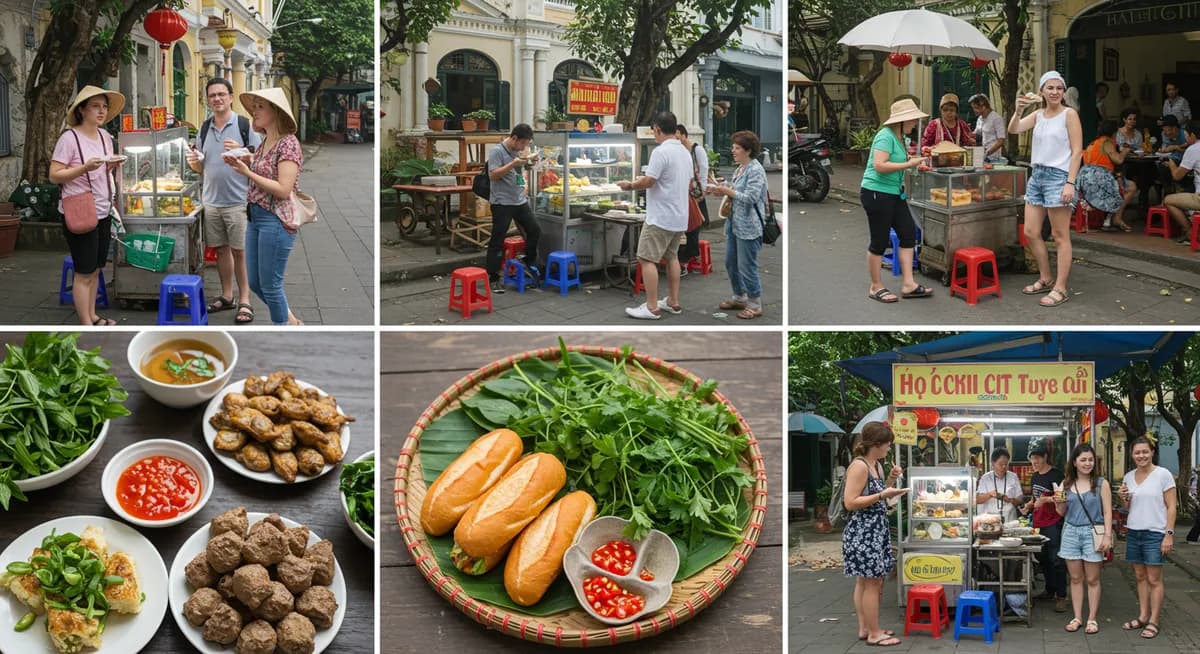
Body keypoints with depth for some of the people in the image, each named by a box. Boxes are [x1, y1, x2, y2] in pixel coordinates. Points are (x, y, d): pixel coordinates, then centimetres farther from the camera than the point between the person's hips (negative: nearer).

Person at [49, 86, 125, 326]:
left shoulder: (105, 136, 8)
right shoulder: (70, 138, -14)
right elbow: (54, 175, -15)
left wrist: (112, 165, 0)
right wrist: (85, 168, -26)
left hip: (103, 213, 7)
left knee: (95, 269, 13)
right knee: (85, 272, -4)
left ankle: (92, 317, 22)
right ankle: (86, 326, 1)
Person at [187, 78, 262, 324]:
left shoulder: (245, 125, -5)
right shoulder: (205, 128, 10)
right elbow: (202, 167, 18)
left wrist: (241, 151, -23)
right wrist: (194, 162, -5)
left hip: (238, 200, -5)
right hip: (212, 200, 5)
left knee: (240, 251, -3)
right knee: (221, 249, 12)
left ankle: (244, 301, 4)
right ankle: (226, 296, 23)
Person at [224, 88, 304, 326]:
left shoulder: (288, 144, -14)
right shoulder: (264, 143, 12)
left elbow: (283, 189, -20)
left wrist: (248, 173, -21)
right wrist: (244, 163, 5)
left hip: (276, 220, -9)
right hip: (255, 217, 9)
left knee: (270, 285, -1)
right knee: (255, 282, 14)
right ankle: (291, 322, 30)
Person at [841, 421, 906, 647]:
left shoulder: (876, 465, 11)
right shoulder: (859, 466, -17)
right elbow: (850, 503, -21)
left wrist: (890, 481, 7)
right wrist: (883, 495, -22)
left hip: (875, 530, 10)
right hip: (862, 532, -10)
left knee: (866, 581, 14)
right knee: (871, 583, -4)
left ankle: (865, 628, 21)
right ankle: (873, 633, 1)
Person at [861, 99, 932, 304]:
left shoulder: (900, 137, 11)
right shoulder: (886, 136, -18)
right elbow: (879, 165, -27)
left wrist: (912, 158, 9)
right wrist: (908, 164, -22)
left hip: (894, 194, 10)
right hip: (877, 193, -10)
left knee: (908, 233, 7)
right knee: (880, 241, 0)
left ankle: (909, 285, 11)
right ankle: (876, 287, 12)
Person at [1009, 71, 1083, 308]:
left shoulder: (1069, 114, -5)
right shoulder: (1037, 115, 11)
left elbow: (1077, 151, -9)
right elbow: (1013, 130, -1)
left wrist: (1070, 183, -16)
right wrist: (1018, 111, -20)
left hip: (1058, 176, -7)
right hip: (1037, 175, 7)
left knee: (1060, 236, -3)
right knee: (1030, 232, 10)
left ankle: (1060, 289, -1)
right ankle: (1045, 279, 25)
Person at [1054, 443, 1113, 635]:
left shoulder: (1101, 484, -2)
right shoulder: (1066, 484, 7)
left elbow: (1107, 512, -4)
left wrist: (1108, 535, -13)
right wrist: (1058, 503, -6)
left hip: (1092, 533, -3)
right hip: (1071, 532, 3)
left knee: (1092, 579, 3)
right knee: (1075, 578, 8)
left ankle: (1092, 619, 9)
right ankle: (1077, 618, 14)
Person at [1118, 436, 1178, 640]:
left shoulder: (1163, 475, -7)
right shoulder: (1128, 477, 8)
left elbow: (1171, 506, -7)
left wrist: (1169, 534, -13)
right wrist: (1123, 498, -3)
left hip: (1155, 534, -5)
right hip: (1133, 532, 5)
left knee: (1154, 579, -1)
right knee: (1140, 577, 11)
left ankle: (1153, 622, 5)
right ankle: (1143, 617, 20)